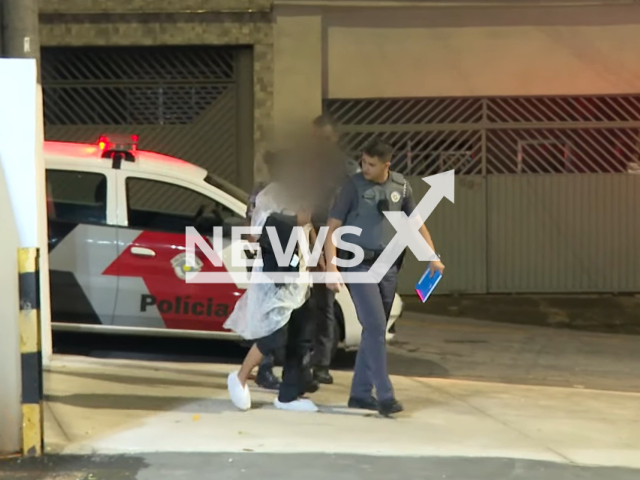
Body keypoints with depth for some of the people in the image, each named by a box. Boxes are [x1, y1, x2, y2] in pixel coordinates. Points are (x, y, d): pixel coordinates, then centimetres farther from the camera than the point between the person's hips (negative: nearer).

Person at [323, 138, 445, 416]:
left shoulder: (401, 187, 4)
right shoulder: (354, 186, -8)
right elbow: (332, 227, -8)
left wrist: (433, 258, 5)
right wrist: (331, 266, -17)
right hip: (360, 265, -5)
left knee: (374, 331, 10)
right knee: (375, 329, -12)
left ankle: (360, 393, 19)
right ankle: (385, 396, -9)